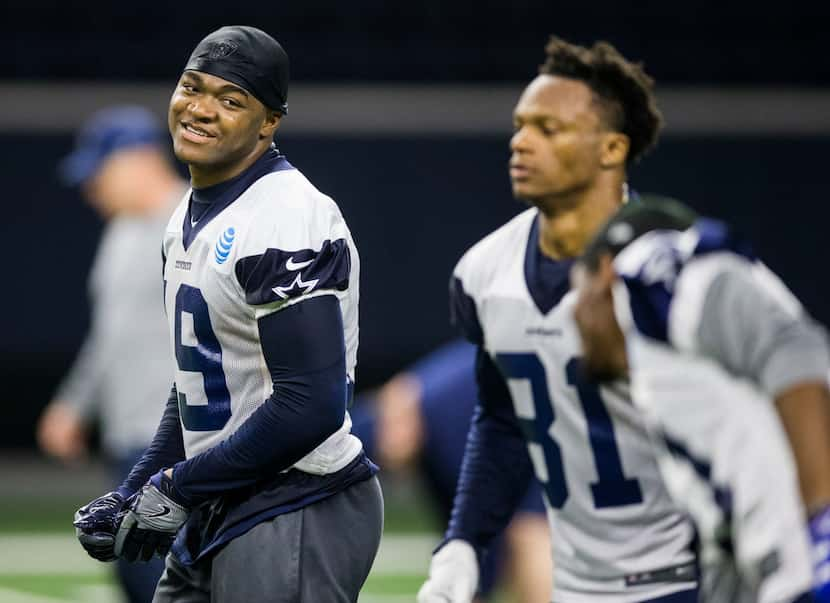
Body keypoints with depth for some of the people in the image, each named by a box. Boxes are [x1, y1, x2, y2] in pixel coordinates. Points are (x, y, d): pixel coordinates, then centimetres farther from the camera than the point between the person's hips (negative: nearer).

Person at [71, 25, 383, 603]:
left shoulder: (287, 221, -18)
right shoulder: (192, 214, 13)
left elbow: (312, 407, -24)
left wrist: (177, 487, -17)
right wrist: (136, 491, 10)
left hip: (296, 520, -9)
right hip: (218, 513, 9)